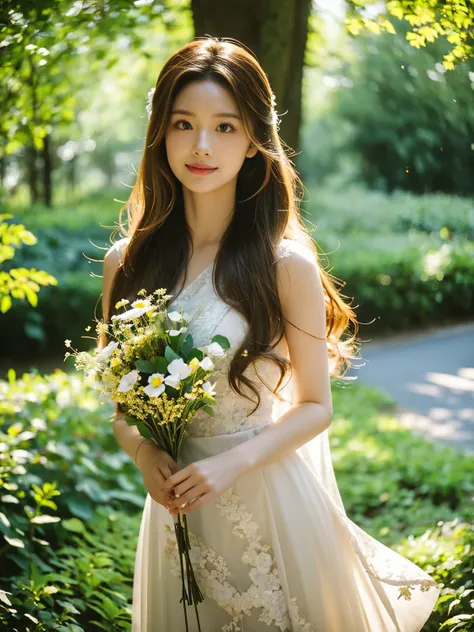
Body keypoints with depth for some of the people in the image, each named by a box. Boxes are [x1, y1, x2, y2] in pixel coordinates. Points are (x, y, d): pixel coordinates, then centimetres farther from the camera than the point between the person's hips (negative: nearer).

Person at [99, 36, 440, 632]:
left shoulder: (287, 263, -13)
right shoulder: (126, 262, -3)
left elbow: (316, 406, -7)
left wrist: (234, 462, -18)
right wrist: (143, 452, -12)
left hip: (270, 491, -3)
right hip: (175, 499, 4)